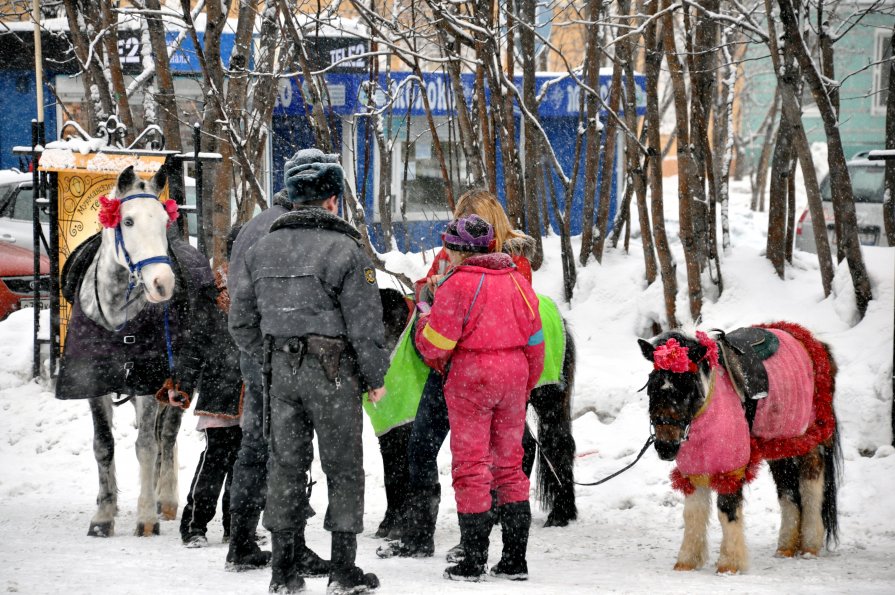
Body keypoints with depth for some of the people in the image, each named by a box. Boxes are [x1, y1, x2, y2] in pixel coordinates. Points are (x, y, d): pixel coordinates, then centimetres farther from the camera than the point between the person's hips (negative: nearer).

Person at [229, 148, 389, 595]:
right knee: (344, 468, 4)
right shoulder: (344, 249, -11)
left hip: (279, 372, 5)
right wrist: (375, 378, 1)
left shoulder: (261, 250, 6)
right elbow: (365, 324, -11)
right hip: (332, 372, -5)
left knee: (286, 465, 10)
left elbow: (242, 322, 10)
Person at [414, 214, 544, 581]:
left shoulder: (457, 285, -13)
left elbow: (434, 344, -13)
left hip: (470, 379, -6)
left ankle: (473, 561, 0)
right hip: (513, 375, 6)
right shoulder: (517, 281, 6)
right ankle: (515, 560, 12)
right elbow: (535, 340, 9)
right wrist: (527, 385, 21)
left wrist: (423, 323, 9)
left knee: (470, 468, 1)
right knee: (509, 465, 13)